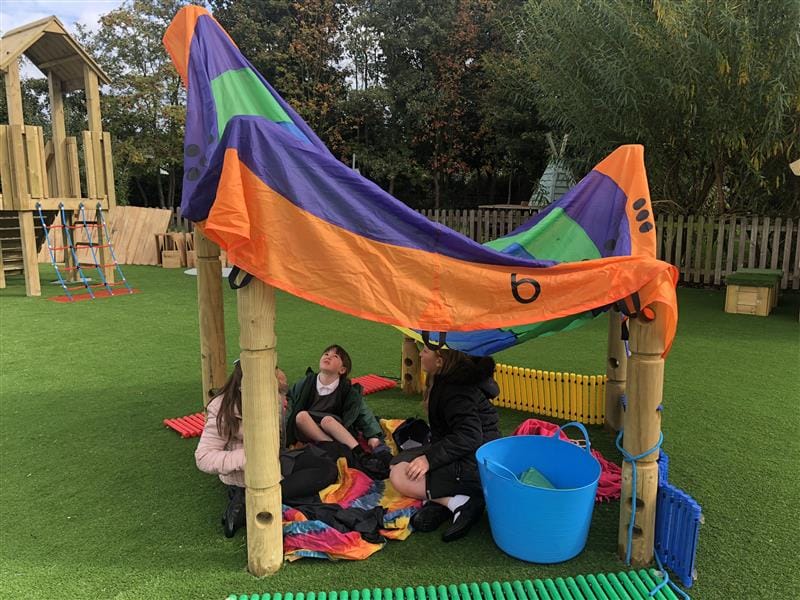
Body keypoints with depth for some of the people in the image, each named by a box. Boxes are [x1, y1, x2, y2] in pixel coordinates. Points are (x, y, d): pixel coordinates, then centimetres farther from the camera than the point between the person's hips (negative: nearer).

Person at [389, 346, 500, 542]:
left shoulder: (457, 391, -20)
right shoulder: (446, 381, 11)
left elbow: (469, 436, -28)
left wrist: (430, 458, -27)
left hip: (475, 466, -11)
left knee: (400, 477, -16)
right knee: (398, 462, 10)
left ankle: (460, 503, -16)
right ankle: (440, 501, -7)